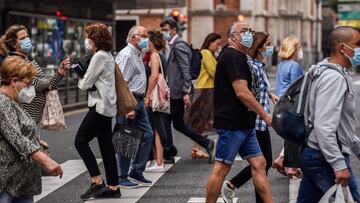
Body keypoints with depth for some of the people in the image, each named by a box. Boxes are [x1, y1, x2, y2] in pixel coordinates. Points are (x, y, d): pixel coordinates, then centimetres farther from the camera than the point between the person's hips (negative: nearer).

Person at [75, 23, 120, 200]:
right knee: (106, 145, 10)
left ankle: (97, 182, -7)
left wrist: (80, 82, 7)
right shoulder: (108, 55, 16)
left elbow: (86, 84, -13)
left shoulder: (99, 56, -15)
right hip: (107, 107, 10)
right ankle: (113, 187, 12)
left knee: (80, 141, -7)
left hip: (100, 106, -10)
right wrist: (85, 81, 3)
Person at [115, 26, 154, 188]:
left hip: (138, 101, 10)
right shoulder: (126, 55, -14)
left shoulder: (138, 55, 18)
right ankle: (122, 177, 7)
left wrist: (139, 102, 17)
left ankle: (136, 173, 17)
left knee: (147, 134, 10)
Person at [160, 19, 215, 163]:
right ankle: (206, 143, 14)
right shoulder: (174, 45, 18)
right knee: (178, 124, 12)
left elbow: (186, 71, -19)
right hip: (175, 92, 10)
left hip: (177, 92, -10)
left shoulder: (179, 46, -13)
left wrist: (186, 92, -23)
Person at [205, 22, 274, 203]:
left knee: (258, 164, 7)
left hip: (244, 124, 10)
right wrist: (265, 115, -17)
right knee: (222, 167, -3)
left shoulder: (239, 57, 18)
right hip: (232, 124, -10)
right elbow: (242, 92, -21)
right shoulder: (232, 57, -14)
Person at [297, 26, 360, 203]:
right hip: (326, 158, -10)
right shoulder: (335, 77, -18)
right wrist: (339, 165, -26)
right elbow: (324, 126, -26)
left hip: (312, 154, 10)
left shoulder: (328, 72, 16)